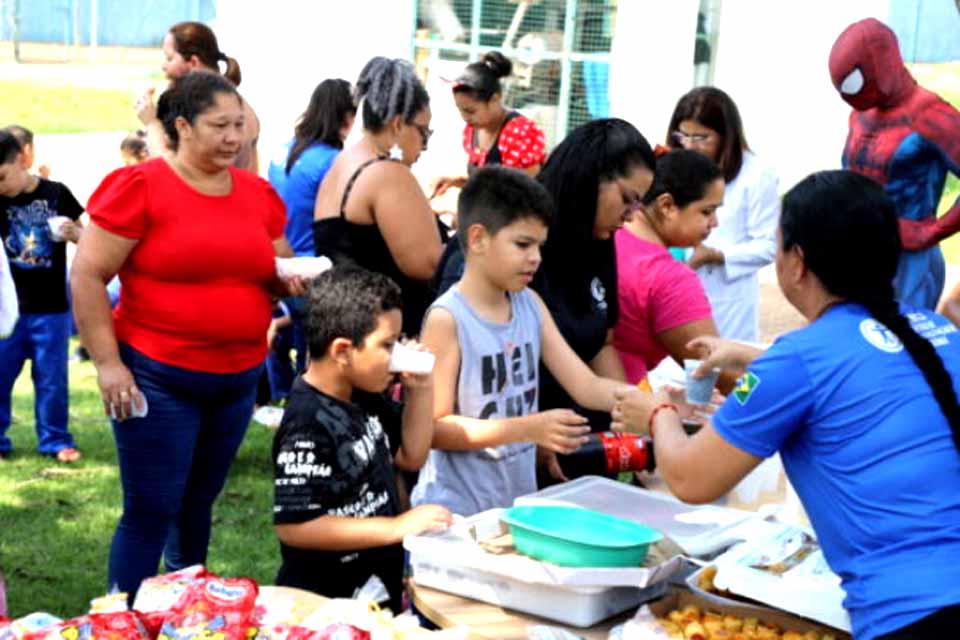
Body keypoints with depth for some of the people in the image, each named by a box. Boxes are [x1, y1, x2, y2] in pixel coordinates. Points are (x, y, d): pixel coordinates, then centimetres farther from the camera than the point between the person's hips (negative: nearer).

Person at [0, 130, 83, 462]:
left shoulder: (56, 194, -6)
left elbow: (88, 239, 2)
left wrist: (75, 233, -19)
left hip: (50, 308, -1)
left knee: (52, 378, 8)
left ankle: (54, 440, 20)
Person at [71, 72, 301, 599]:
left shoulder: (259, 194, 7)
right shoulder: (140, 185, -10)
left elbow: (278, 272, 19)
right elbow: (86, 277, -10)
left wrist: (292, 280, -6)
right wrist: (107, 363, -15)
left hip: (239, 378, 6)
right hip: (157, 378, -5)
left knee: (199, 502, 19)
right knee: (151, 510, -2)